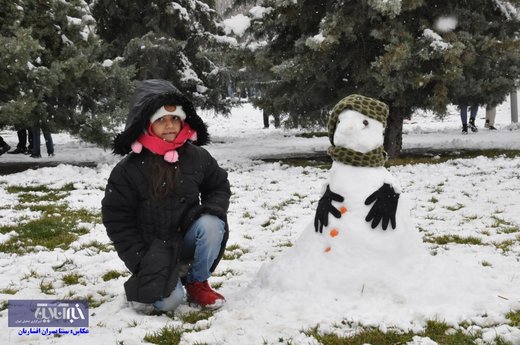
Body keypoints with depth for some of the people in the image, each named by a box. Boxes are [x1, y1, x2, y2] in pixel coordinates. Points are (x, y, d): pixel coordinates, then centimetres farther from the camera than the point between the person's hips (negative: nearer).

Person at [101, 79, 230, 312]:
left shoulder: (197, 157, -4)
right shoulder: (127, 170, -11)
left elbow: (219, 186, 12)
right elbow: (116, 218, -7)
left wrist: (213, 208, -12)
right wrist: (139, 260, -11)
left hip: (187, 238, 3)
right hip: (154, 249, -3)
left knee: (211, 224, -31)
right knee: (168, 301, -24)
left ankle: (197, 282, -4)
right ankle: (151, 277, 15)